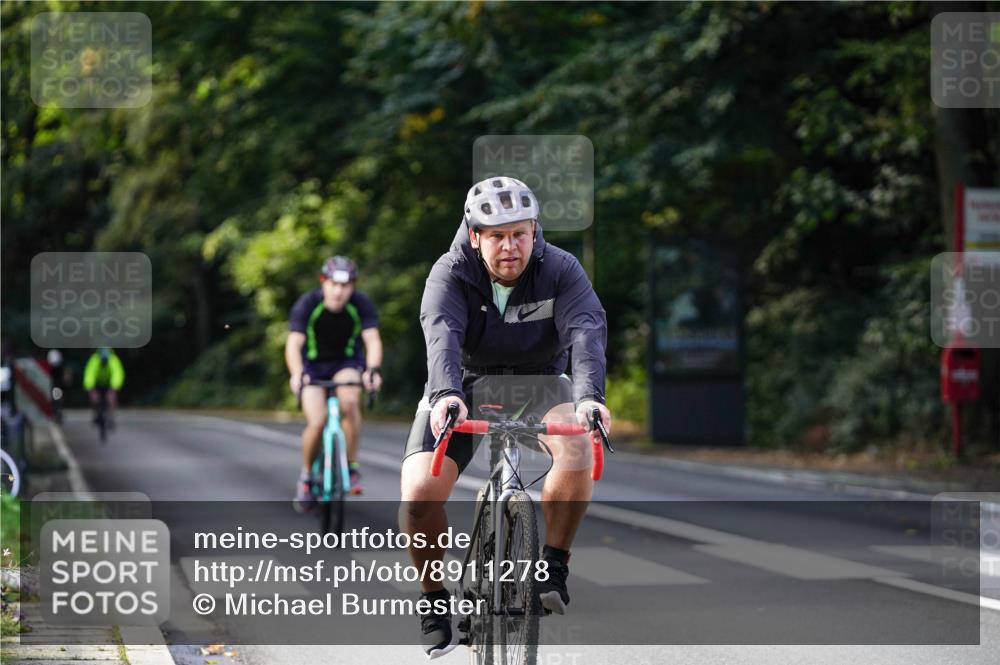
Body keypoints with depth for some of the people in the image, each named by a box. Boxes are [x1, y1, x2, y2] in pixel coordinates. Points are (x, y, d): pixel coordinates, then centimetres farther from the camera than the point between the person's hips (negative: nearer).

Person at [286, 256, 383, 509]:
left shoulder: (361, 304, -20)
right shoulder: (307, 304, -24)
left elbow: (373, 340, -30)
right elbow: (293, 344, -32)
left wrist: (373, 370, -49)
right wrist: (296, 374, -51)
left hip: (346, 362, 1)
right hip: (313, 365, -1)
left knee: (349, 400, -32)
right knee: (317, 422, -20)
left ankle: (352, 466, -16)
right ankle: (306, 474, 7)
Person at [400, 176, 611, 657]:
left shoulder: (560, 270, -16)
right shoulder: (451, 274, -18)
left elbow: (587, 330, -32)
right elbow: (442, 334, -36)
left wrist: (589, 395, -51)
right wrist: (446, 393, -56)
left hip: (537, 382, 0)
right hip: (466, 385, 0)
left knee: (579, 446, -33)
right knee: (418, 493, -22)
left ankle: (553, 568, -15)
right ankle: (435, 600, 3)